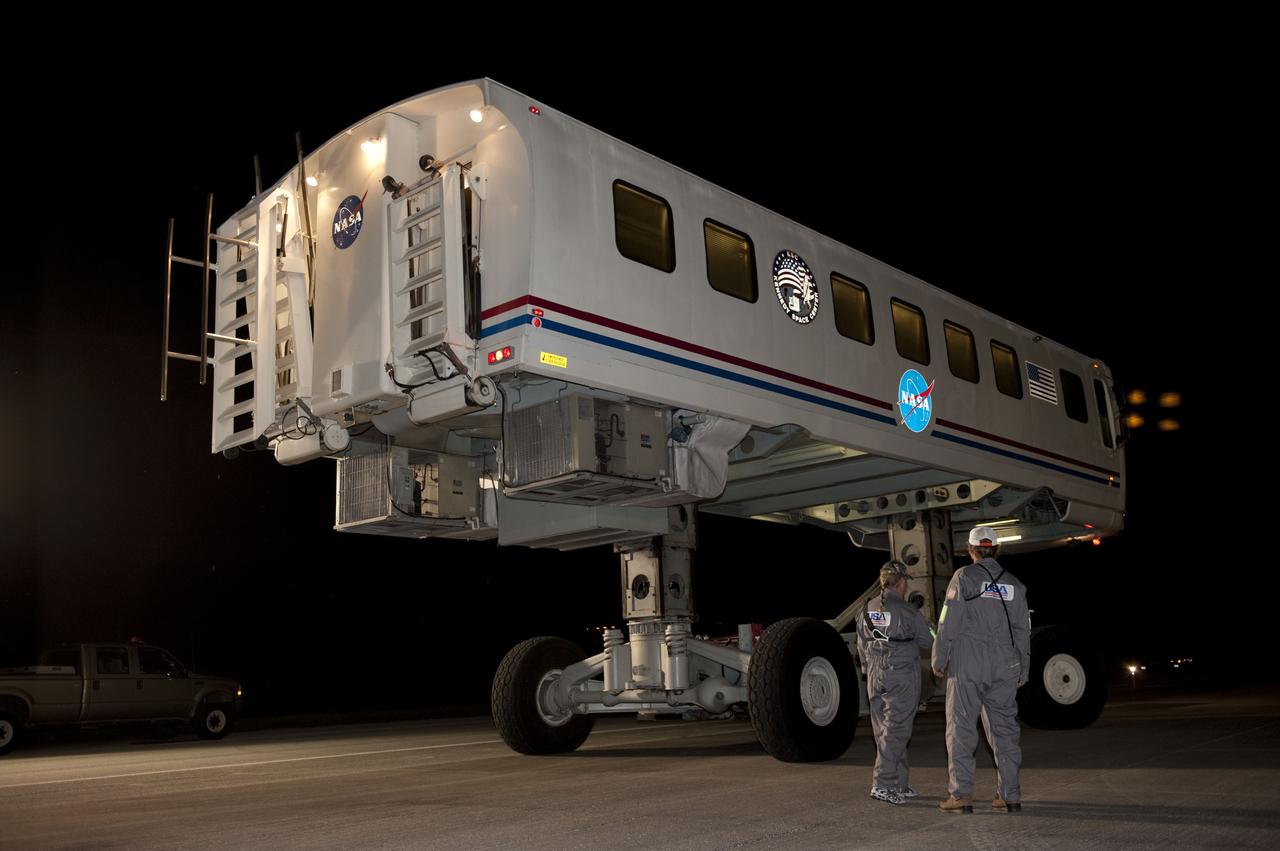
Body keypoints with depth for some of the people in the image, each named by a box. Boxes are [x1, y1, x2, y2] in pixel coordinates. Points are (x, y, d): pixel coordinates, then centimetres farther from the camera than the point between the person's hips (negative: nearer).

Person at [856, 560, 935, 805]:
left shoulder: (867, 611, 8)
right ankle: (882, 784, -10)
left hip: (875, 679, 6)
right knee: (895, 732, -5)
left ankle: (899, 785, 17)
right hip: (902, 678, -6)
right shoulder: (908, 612, -12)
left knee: (885, 732, 11)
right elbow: (927, 642, 0)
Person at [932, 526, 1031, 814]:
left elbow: (949, 623, -8)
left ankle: (961, 795, -2)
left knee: (961, 728, 0)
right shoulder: (1013, 584, 12)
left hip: (967, 665, -4)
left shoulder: (964, 577, -3)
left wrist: (939, 660, -1)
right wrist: (1023, 670, 19)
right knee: (1004, 728, 10)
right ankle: (1010, 795, 12)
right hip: (1005, 667, 5)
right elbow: (1022, 630, 13)